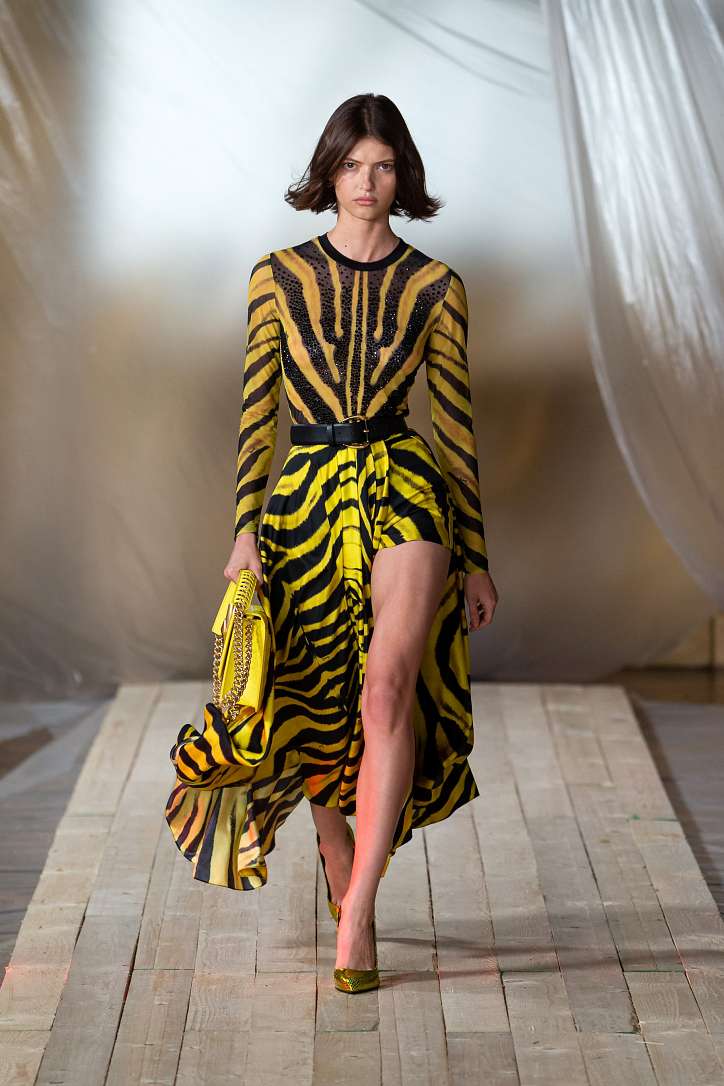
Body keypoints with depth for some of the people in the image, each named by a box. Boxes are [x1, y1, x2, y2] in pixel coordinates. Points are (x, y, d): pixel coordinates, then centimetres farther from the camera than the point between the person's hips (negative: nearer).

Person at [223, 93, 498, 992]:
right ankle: (341, 864, 36)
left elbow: (458, 425, 7)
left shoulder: (435, 287, 5)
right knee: (313, 705, 10)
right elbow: (256, 412, 5)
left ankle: (356, 915, -19)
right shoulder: (277, 277, 6)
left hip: (405, 490, -2)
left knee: (387, 688, -21)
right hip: (305, 498, 2)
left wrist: (475, 558, 8)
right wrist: (245, 530, -4)